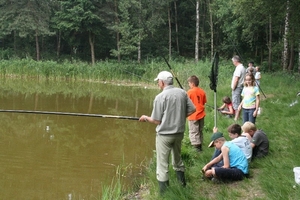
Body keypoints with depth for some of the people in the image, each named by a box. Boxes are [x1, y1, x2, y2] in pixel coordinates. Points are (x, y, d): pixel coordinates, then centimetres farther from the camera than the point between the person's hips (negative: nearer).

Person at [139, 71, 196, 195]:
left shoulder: (160, 97, -15)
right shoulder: (182, 93, 0)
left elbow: (156, 121, -12)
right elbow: (192, 109, 4)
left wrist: (146, 118, 7)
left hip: (164, 134, -6)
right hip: (179, 132, 6)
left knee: (162, 164, 4)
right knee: (177, 158, 26)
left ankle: (163, 192, 9)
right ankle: (182, 182, 39)